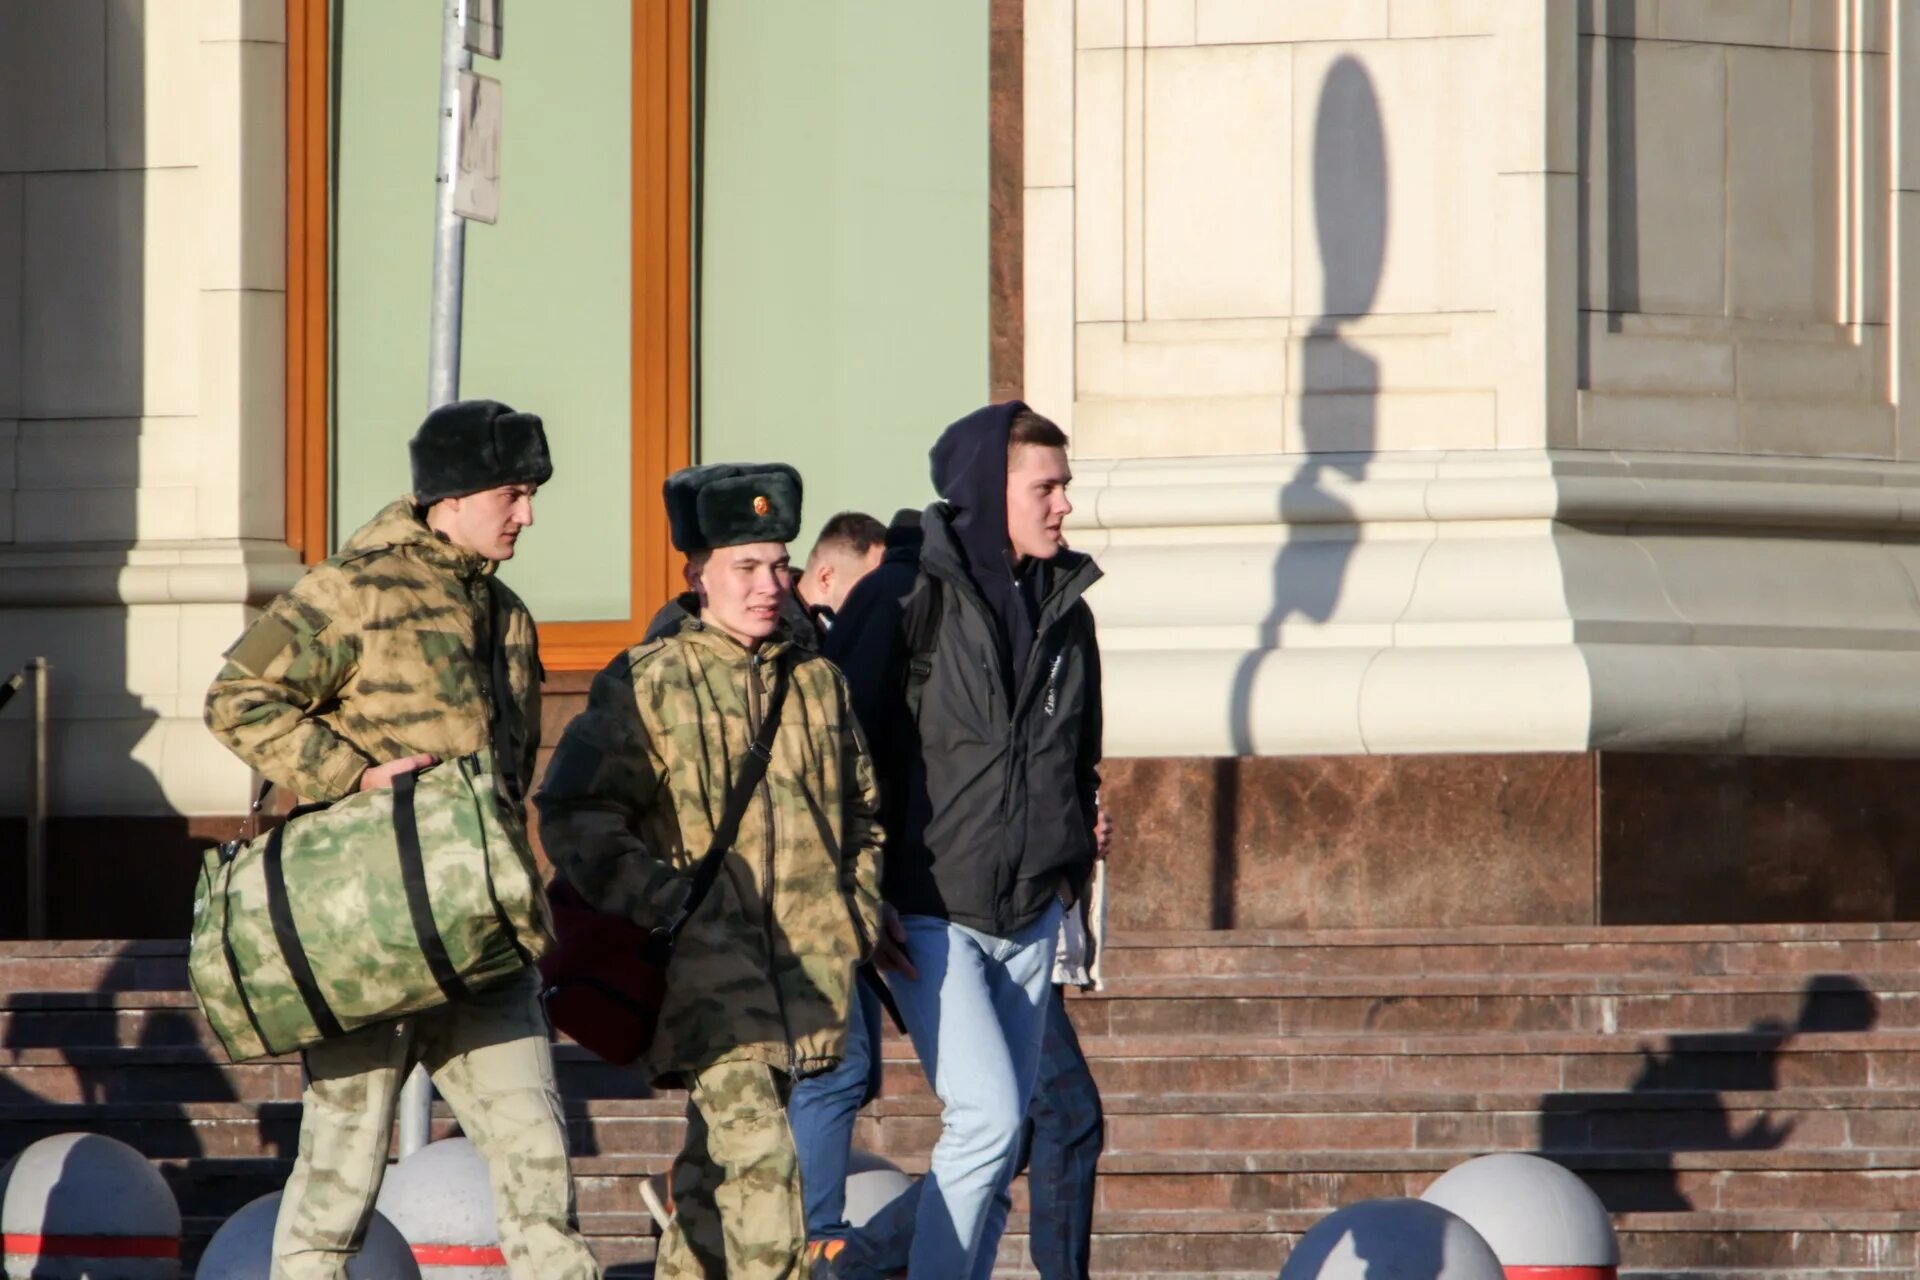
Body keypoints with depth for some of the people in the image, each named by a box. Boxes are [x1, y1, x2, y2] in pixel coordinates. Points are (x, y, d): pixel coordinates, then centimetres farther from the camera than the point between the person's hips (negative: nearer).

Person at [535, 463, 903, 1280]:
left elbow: (862, 809, 26)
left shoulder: (817, 682, 15)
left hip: (805, 963, 5)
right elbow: (574, 814, -5)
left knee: (717, 1163, 13)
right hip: (705, 963, -5)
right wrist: (661, 902, -14)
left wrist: (861, 909, 12)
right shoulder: (644, 685, -2)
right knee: (756, 1153, -18)